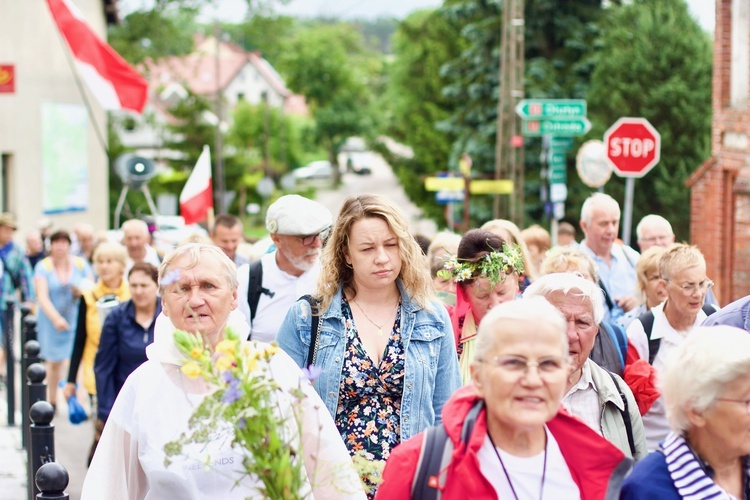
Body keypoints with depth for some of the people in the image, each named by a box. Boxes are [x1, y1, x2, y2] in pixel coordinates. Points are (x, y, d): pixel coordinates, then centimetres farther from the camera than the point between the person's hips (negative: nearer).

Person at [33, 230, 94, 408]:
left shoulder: (81, 264, 3)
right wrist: (56, 318, -26)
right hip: (51, 320, 0)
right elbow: (42, 297, -12)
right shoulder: (43, 267, -2)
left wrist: (81, 292, -18)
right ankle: (52, 401, 22)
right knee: (53, 361, 7)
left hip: (76, 319, 0)